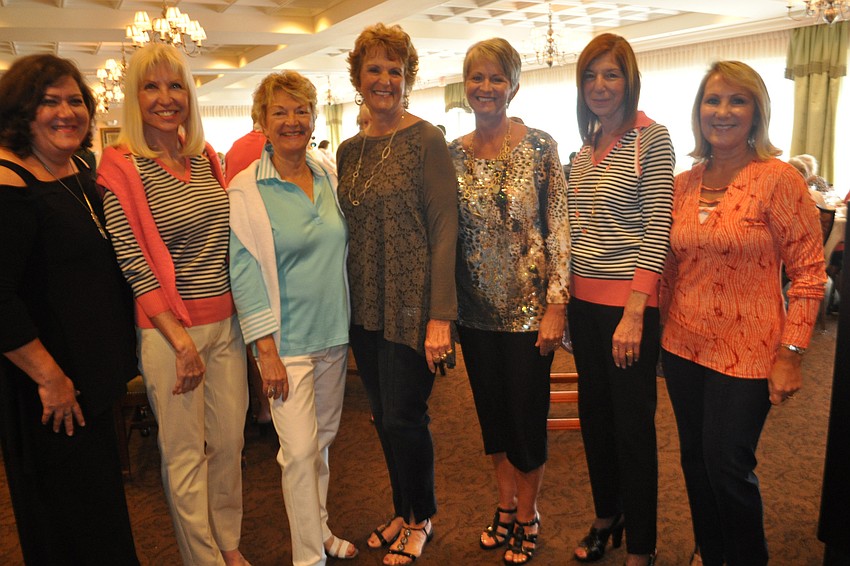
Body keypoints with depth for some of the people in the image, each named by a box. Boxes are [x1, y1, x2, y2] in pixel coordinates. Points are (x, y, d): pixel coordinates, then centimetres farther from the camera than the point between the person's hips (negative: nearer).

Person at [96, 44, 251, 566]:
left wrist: (247, 318, 10)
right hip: (169, 328, -5)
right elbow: (133, 263, -13)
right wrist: (182, 341, -14)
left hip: (226, 320, 5)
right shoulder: (122, 166, -9)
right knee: (185, 453, 8)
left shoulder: (206, 157, 8)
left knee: (229, 440, 15)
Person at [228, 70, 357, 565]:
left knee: (324, 438, 17)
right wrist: (266, 349, -14)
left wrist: (348, 321, 12)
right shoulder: (247, 189, -8)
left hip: (334, 333, 5)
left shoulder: (329, 178, 5)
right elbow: (245, 272, -10)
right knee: (300, 449, -3)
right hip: (286, 339, -5)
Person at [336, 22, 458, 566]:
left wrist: (440, 316, -19)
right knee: (384, 418, 16)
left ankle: (421, 519, 29)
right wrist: (344, 303, 9)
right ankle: (404, 511, 38)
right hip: (365, 309, 6)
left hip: (411, 307, -6)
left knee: (404, 418, 3)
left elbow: (445, 229, -13)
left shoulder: (427, 140, -7)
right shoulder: (350, 150, 10)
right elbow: (348, 230, 14)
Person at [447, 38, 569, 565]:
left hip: (529, 307, -3)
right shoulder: (452, 154, 3)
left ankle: (526, 516, 32)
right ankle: (506, 504, 39)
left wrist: (556, 304, -14)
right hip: (476, 309, 4)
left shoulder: (540, 146, -7)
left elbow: (558, 228, -9)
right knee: (492, 412, 17)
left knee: (528, 414, 8)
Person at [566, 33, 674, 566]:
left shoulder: (652, 137, -8)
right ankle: (607, 517, 37)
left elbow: (656, 231, -14)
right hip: (585, 301, 7)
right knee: (594, 416, 17)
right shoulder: (587, 147, 12)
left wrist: (633, 313, -20)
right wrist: (567, 298, 9)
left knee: (633, 425, 4)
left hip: (630, 303, -7)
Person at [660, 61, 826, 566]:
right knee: (696, 461, 16)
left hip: (746, 352, -5)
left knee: (728, 467, 3)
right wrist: (666, 325, 9)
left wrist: (791, 354, -14)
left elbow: (809, 272, -10)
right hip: (684, 347, 5)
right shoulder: (684, 184, 5)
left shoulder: (778, 178, -10)